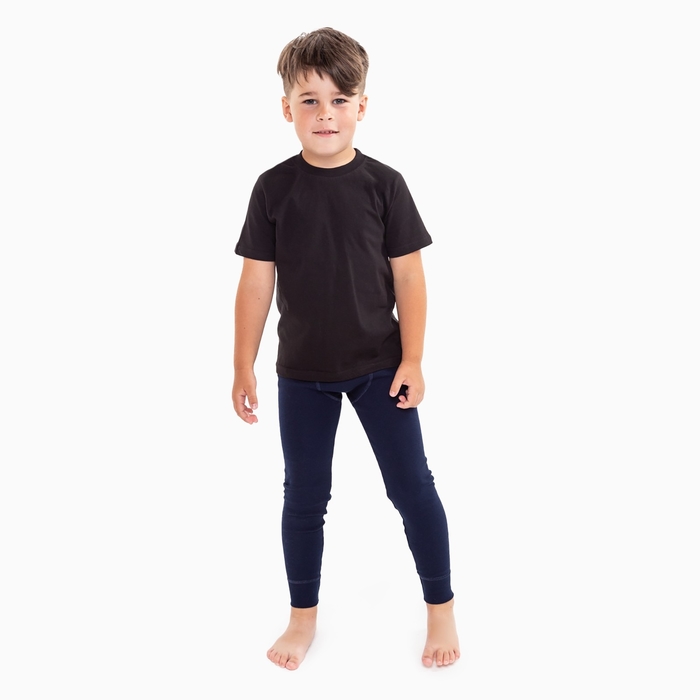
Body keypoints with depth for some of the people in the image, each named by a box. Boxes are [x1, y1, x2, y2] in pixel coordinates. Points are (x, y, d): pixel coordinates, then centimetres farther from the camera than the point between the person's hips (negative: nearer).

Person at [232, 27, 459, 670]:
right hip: (303, 372, 1)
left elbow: (408, 277, -3)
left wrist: (412, 360, -7)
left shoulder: (384, 184, -6)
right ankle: (304, 618, 30)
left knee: (413, 486, 4)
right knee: (304, 496, 11)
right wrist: (244, 368, -1)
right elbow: (256, 282, -1)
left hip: (380, 365, -1)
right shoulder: (274, 189, -4)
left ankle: (442, 610, 23)